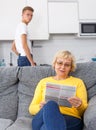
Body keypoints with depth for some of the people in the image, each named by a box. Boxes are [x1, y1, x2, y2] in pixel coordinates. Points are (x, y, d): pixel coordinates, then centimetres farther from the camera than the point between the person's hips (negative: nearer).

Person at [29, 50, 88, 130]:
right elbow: (31, 108, 17)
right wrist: (41, 107, -7)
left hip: (71, 119, -1)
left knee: (50, 106, -38)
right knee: (50, 104, -38)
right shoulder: (44, 81, 23)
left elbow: (84, 110, 12)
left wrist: (80, 106, -12)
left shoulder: (78, 82, 20)